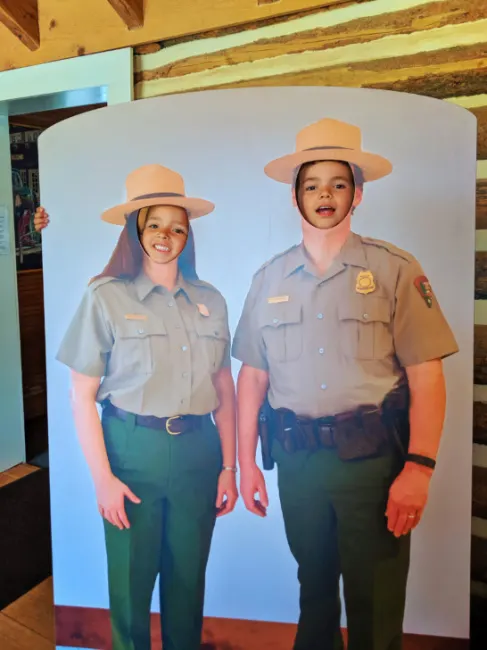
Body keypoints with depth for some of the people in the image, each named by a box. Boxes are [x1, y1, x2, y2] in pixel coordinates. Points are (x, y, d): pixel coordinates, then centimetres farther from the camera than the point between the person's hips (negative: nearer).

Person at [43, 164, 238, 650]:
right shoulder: (106, 296, -7)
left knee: (188, 578, 18)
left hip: (198, 450, 3)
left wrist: (228, 466, 6)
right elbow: (82, 396, -5)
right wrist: (102, 477, -9)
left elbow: (224, 390, 7)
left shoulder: (210, 300, 3)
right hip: (132, 449, -3)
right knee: (131, 582, 14)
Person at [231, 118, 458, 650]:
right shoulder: (269, 279, 4)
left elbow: (426, 377, -8)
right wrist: (247, 461, 5)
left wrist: (418, 467, -14)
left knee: (374, 604, 11)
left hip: (373, 459, -3)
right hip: (296, 459, 3)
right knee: (313, 588, 23)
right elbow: (252, 375, 6)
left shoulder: (395, 270, -5)